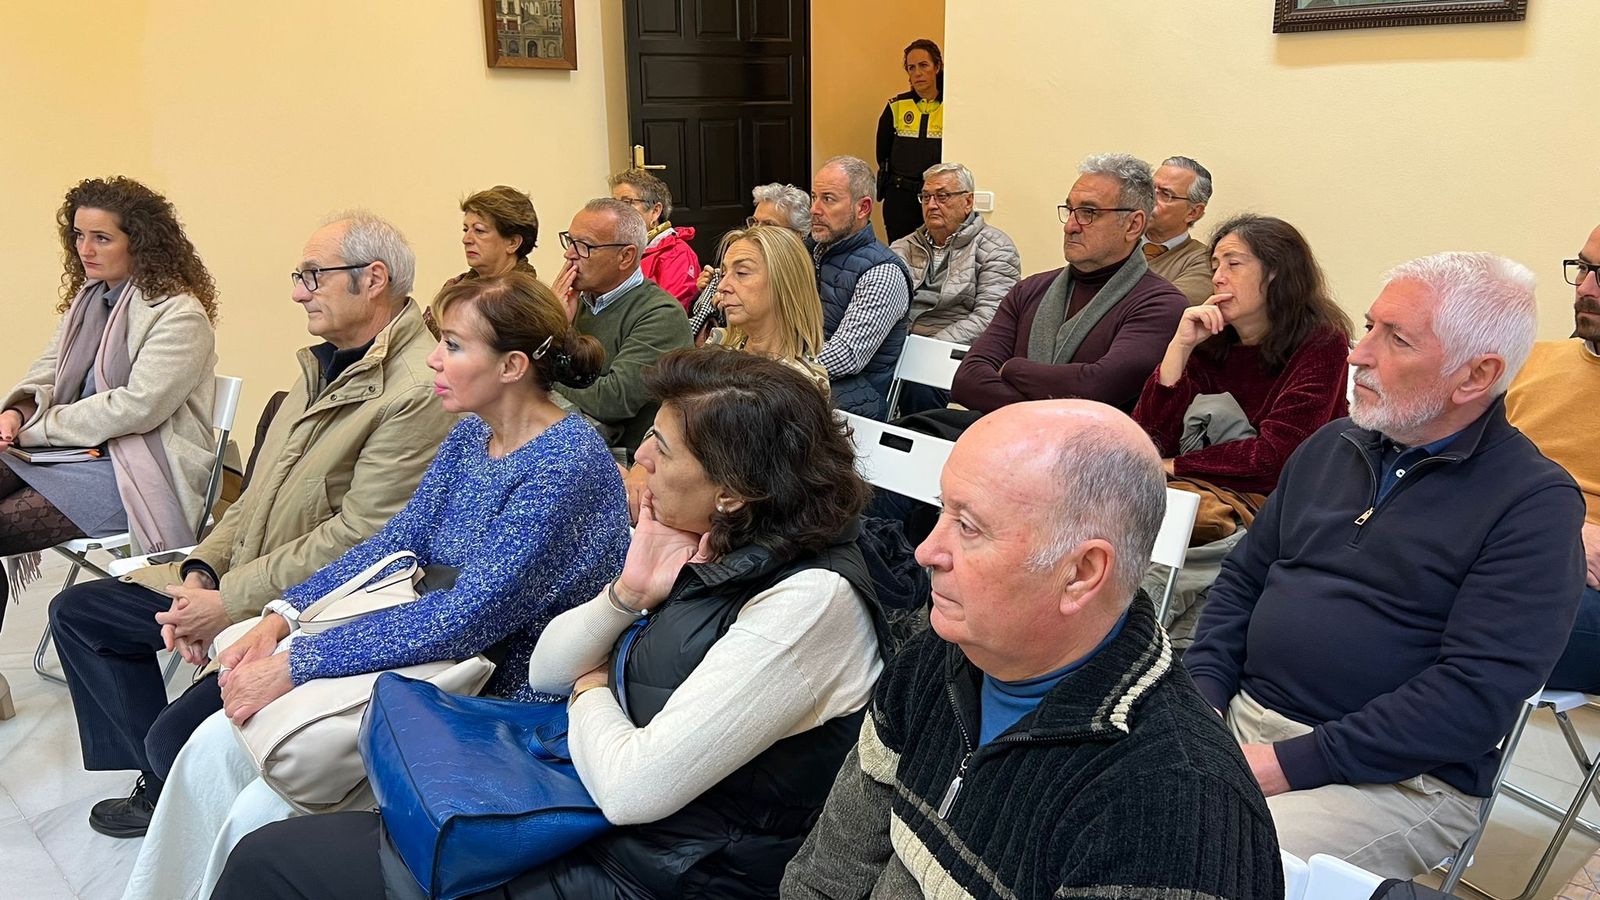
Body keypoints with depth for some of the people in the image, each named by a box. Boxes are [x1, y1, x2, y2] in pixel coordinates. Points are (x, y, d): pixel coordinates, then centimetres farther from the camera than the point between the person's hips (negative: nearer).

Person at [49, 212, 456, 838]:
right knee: (77, 610, 14)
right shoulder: (325, 363, 12)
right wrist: (201, 570, -2)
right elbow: (260, 494, 14)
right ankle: (164, 786, 17)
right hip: (231, 582, 10)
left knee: (176, 735, -23)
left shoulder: (418, 392, -21)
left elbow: (360, 537, -24)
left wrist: (229, 602, -19)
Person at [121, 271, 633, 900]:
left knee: (259, 814, -14)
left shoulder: (568, 461, -22)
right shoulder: (471, 435, 6)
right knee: (214, 746, -2)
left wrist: (294, 666, -23)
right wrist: (281, 618, -4)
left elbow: (472, 615, -26)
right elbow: (396, 543, 10)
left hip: (502, 702, -8)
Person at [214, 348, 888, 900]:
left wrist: (592, 690, -5)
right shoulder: (708, 550, 3)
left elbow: (633, 786, -26)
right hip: (587, 814, 8)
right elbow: (546, 670, 9)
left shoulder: (812, 602, -24)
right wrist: (627, 594, -10)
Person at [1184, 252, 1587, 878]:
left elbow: (1477, 694, -17)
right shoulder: (1333, 445, 13)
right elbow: (1242, 579, 17)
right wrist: (1203, 697, -1)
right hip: (1239, 716, 6)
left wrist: (1290, 764, -20)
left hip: (1400, 777, -6)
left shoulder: (1535, 504, -8)